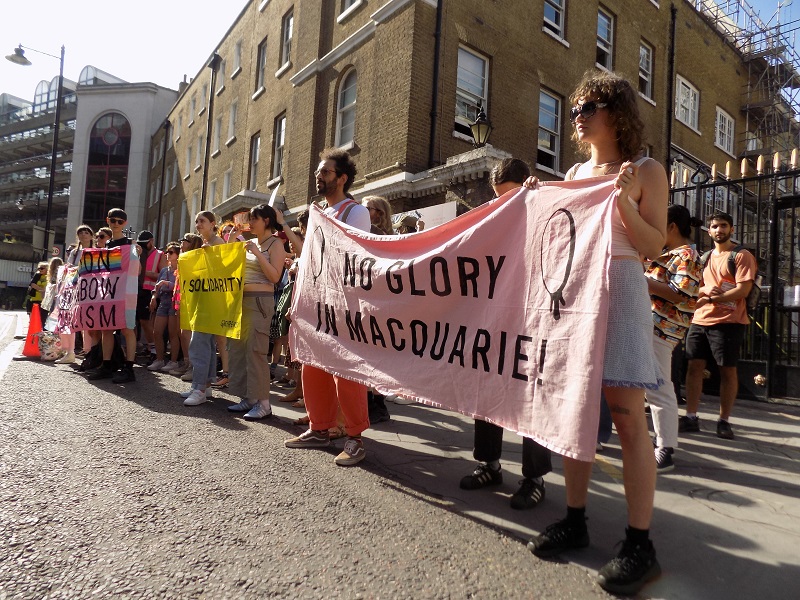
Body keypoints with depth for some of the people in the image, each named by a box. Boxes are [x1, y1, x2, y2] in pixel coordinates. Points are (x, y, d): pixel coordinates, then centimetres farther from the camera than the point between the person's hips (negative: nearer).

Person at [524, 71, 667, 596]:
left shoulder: (646, 171, 3)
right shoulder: (574, 174, 17)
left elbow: (653, 245, -6)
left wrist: (623, 199, -17)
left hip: (620, 293, -5)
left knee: (627, 418, -5)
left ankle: (640, 543, 6)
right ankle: (575, 519, 18)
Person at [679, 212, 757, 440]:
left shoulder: (742, 256, 0)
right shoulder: (705, 257, 18)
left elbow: (743, 289, -10)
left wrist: (716, 297, -16)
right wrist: (706, 291, -3)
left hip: (728, 321, -6)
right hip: (700, 320, 6)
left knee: (727, 370, 1)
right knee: (694, 366, 2)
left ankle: (724, 421, 11)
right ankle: (691, 418, 8)